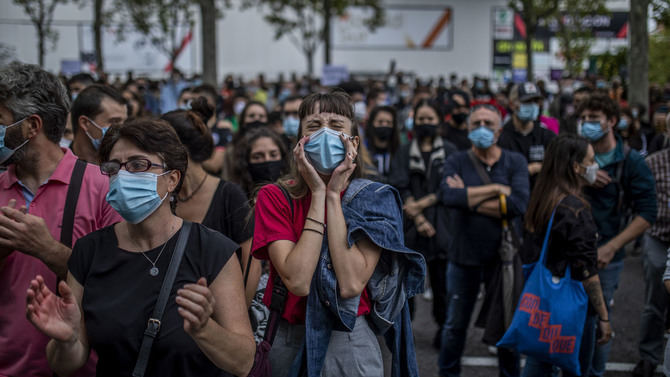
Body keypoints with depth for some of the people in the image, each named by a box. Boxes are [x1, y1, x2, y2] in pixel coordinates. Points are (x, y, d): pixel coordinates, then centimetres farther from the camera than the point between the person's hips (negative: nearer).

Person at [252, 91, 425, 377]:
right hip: (286, 340, 1)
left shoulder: (376, 199, -5)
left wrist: (334, 195, -16)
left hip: (349, 343, 0)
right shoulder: (274, 198, -5)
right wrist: (318, 193, -17)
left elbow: (351, 284, -19)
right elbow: (298, 281, -19)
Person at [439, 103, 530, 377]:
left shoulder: (515, 162, -2)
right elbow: (447, 196, -23)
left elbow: (519, 205, -19)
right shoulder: (457, 162, -1)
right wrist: (496, 189, -21)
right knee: (455, 325, 14)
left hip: (503, 256, 0)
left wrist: (468, 199, -16)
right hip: (463, 258, 0)